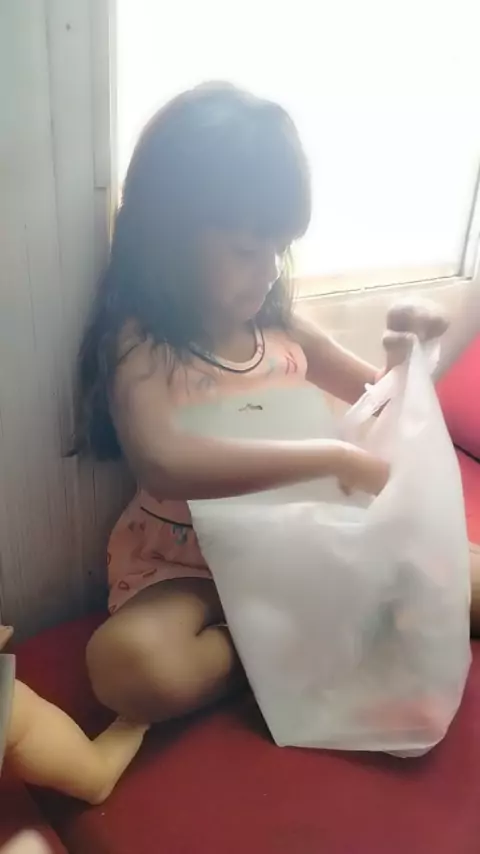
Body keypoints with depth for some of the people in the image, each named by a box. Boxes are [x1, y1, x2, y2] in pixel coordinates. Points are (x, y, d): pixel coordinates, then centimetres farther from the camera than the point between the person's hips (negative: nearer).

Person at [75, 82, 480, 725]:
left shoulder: (282, 329, -3)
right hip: (187, 568, -4)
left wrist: (407, 351, -11)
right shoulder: (139, 346, -19)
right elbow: (162, 465, -41)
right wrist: (334, 458, -38)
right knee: (128, 662, -35)